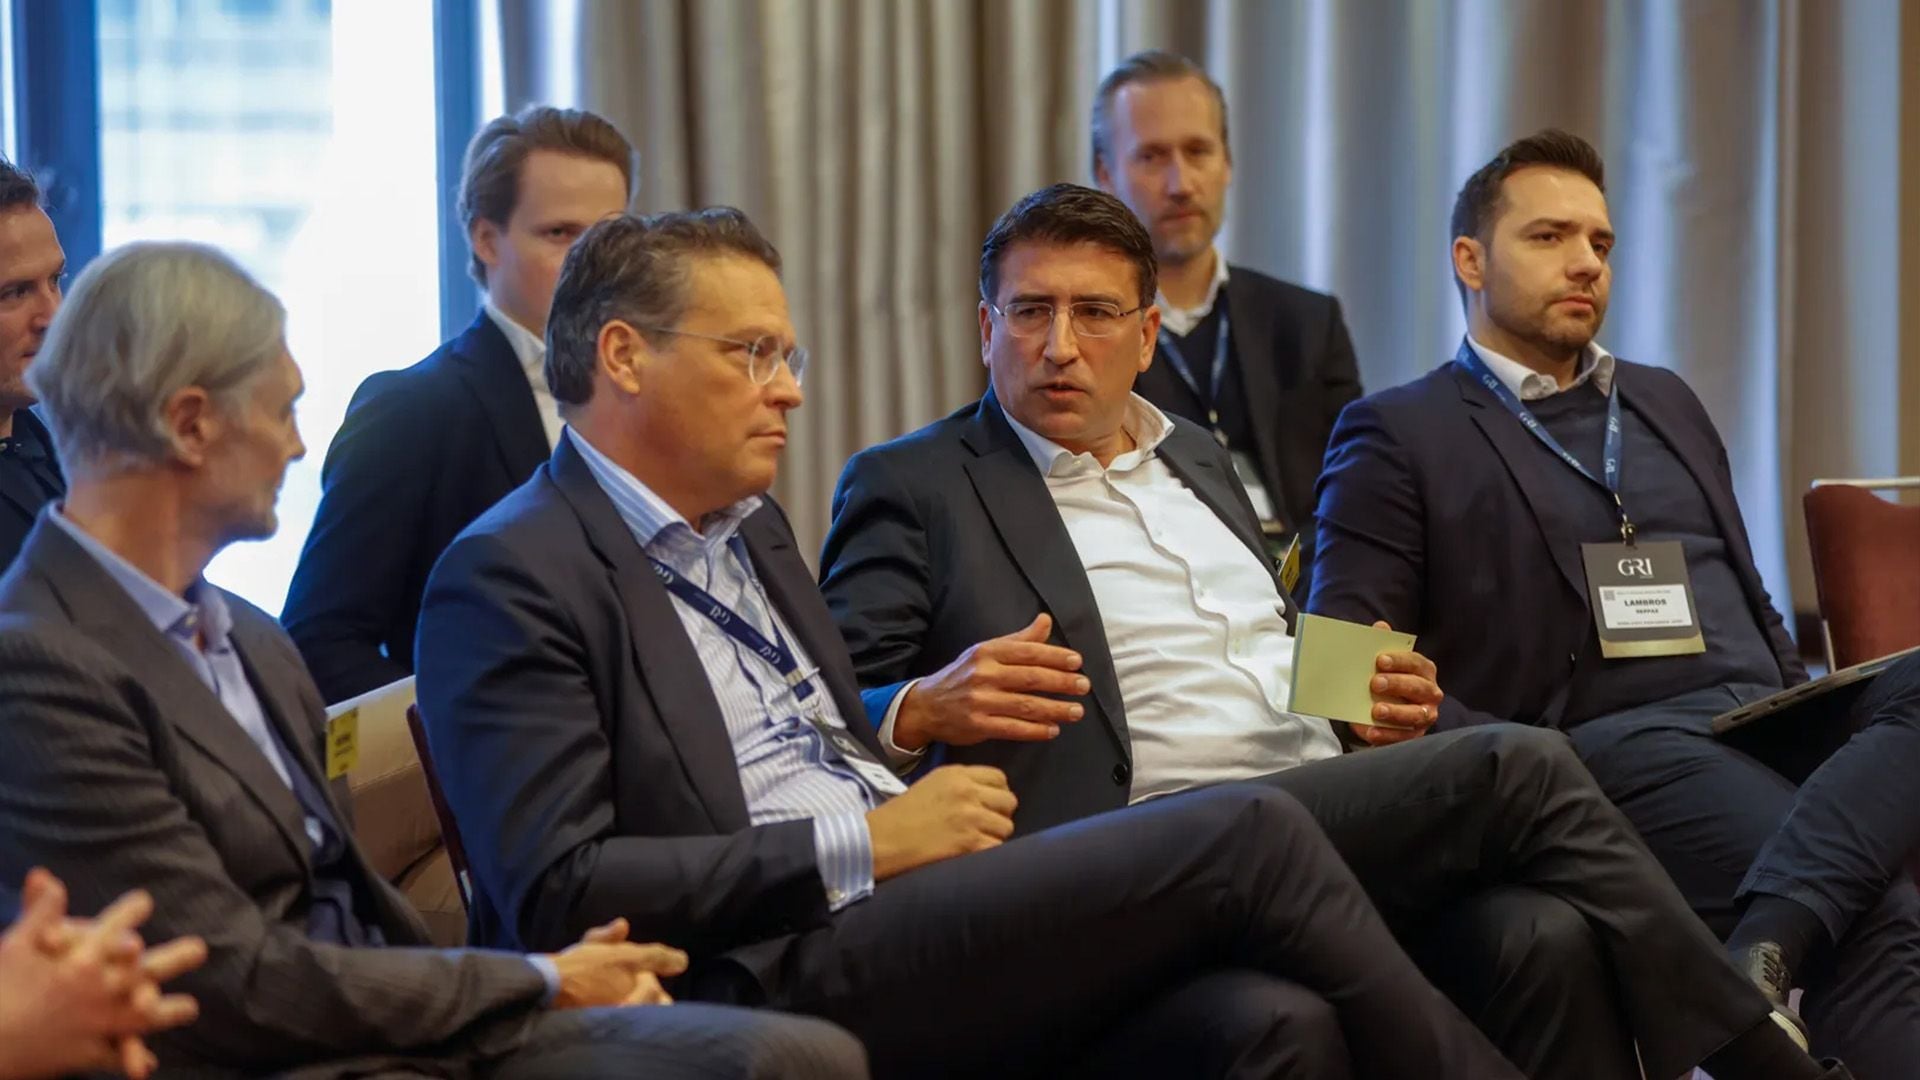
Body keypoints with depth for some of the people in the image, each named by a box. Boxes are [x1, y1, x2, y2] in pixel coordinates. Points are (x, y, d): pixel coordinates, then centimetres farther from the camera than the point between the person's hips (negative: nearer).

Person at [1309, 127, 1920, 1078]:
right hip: (1618, 748, -6)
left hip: (1772, 723, 6)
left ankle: (1761, 950, -42)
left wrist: (1807, 700, 8)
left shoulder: (1666, 403, 29)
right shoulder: (1398, 435, 10)